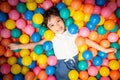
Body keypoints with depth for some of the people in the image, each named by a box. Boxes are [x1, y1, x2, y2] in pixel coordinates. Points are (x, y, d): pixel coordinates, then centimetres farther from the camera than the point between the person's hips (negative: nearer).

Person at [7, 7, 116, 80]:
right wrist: (17, 46, -2)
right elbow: (36, 44, -1)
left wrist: (104, 50, -3)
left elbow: (87, 41, -3)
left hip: (76, 62, 1)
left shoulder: (72, 33, -5)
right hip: (62, 65, -1)